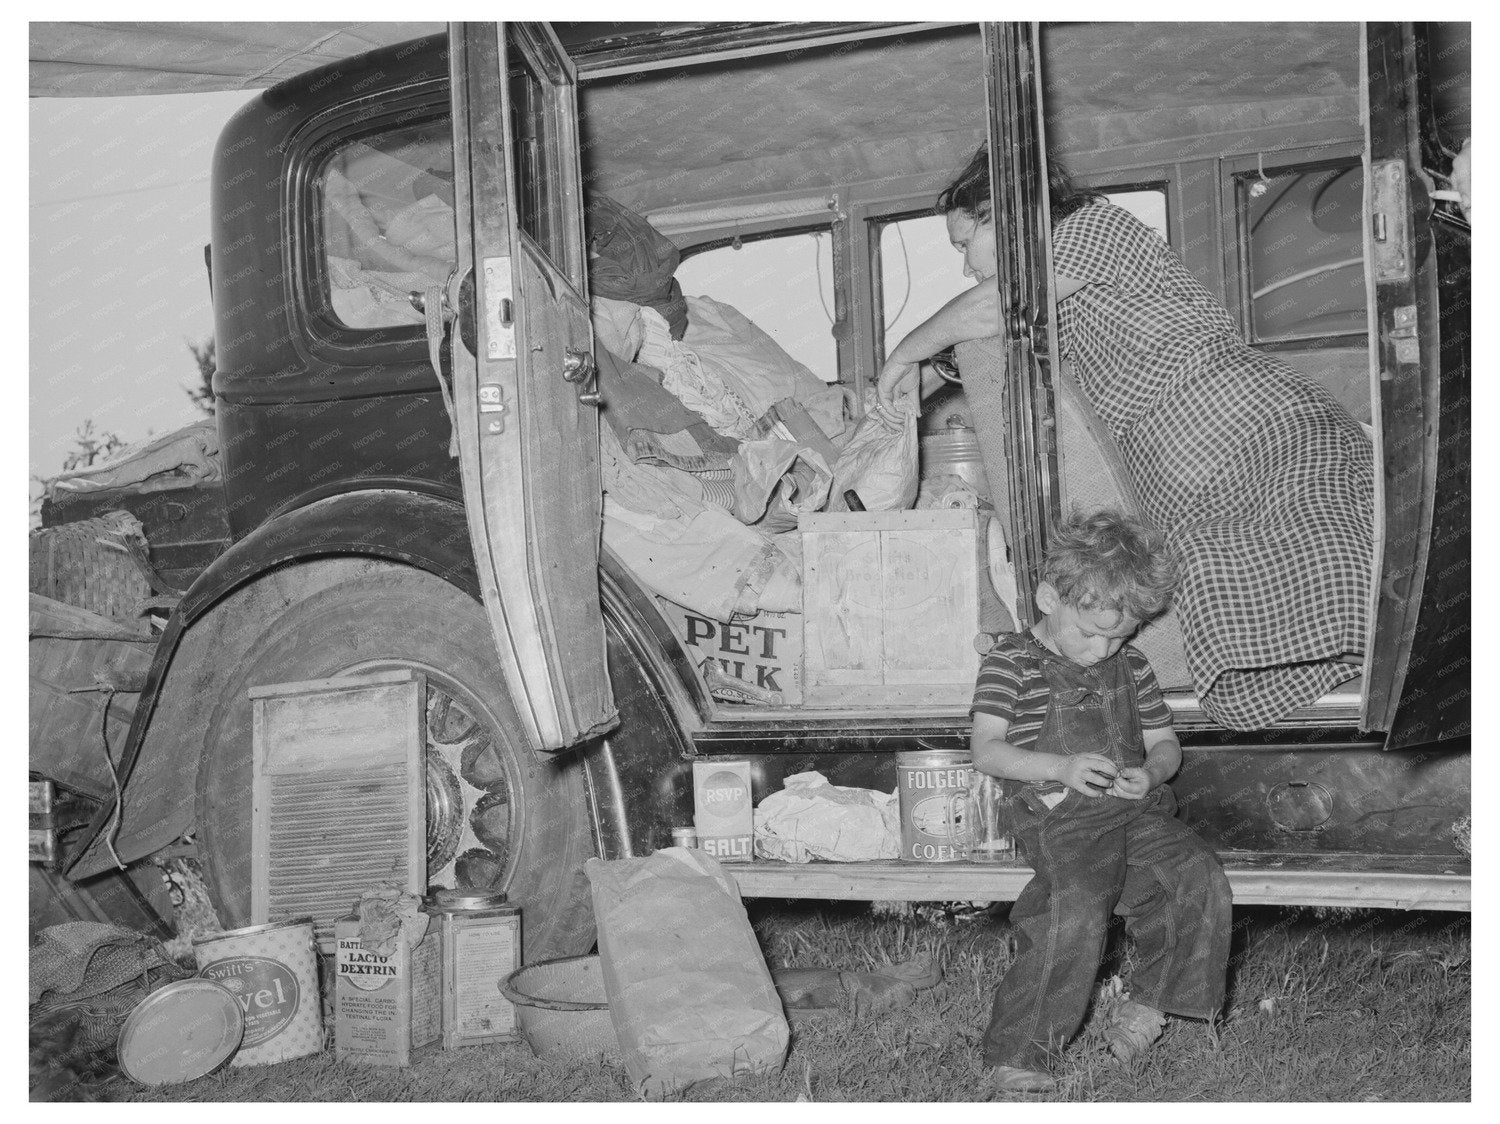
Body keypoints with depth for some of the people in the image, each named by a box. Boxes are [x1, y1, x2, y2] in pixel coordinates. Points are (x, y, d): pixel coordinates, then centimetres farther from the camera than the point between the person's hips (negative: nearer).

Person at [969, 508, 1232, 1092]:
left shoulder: (1131, 667, 18)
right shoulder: (1011, 661, 2)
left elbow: (1165, 744, 23)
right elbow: (986, 751, -5)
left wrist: (1149, 772, -3)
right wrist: (1062, 768, -19)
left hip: (1134, 807, 6)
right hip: (1056, 814, -6)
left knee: (1200, 876, -19)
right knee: (1078, 910, -30)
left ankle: (1148, 1004, -2)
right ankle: (1016, 1050, -21)